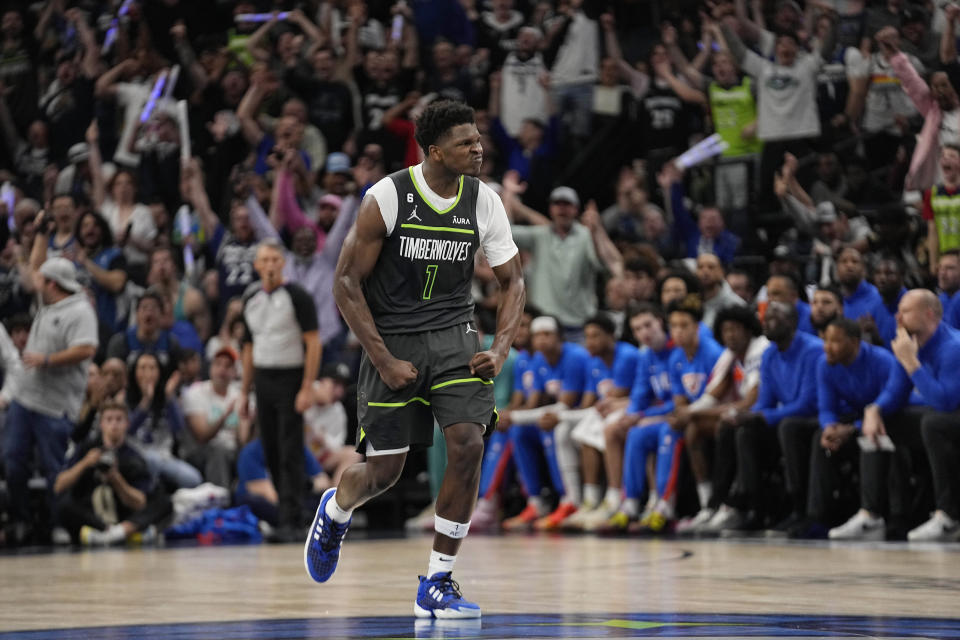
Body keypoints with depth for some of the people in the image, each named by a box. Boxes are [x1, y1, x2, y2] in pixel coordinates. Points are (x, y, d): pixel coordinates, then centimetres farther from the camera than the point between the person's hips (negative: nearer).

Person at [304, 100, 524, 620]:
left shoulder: (484, 202, -3)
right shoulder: (387, 198, -15)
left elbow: (512, 282, 7)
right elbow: (346, 284, -11)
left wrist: (501, 348, -9)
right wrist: (384, 361, -14)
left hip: (454, 337, 3)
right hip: (391, 341, -3)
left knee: (468, 446, -16)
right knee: (383, 471, 2)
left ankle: (436, 586, -4)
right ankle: (334, 512, 41)